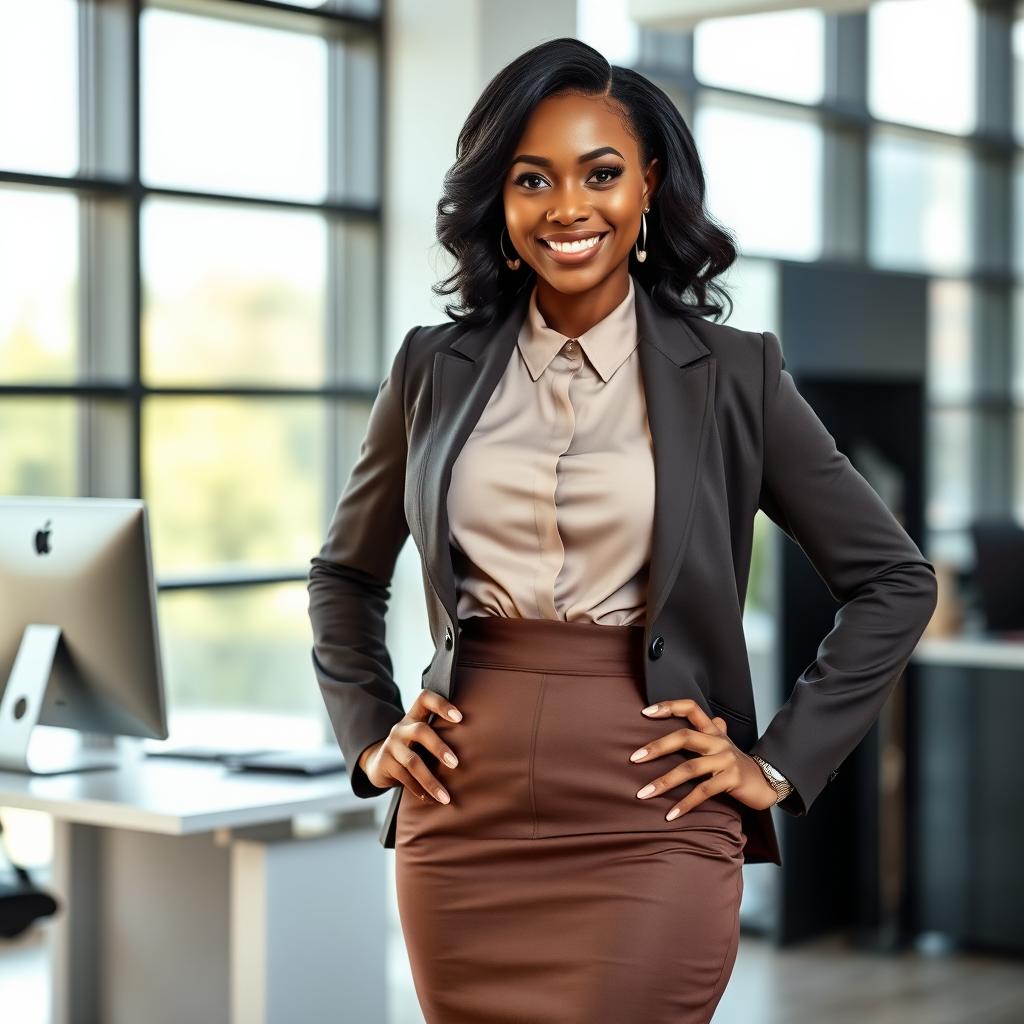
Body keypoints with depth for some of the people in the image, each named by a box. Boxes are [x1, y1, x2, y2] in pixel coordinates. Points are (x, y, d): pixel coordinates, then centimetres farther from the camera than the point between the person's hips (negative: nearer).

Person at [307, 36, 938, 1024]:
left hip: (650, 824, -2)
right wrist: (370, 737, 9)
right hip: (465, 818, 3)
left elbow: (894, 580, 5)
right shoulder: (435, 367, 6)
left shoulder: (731, 374, 0)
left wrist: (778, 764, 0)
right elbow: (343, 574, 20)